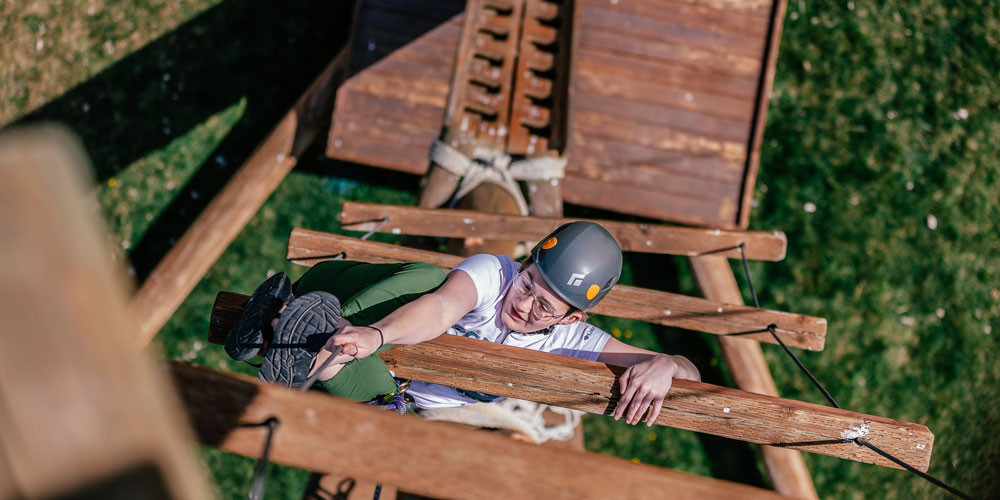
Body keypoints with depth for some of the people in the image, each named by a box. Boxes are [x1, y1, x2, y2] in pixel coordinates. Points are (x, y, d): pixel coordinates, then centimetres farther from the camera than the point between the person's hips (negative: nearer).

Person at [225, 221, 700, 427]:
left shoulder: (572, 340, -10)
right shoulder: (492, 271, -17)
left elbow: (689, 371, -13)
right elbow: (439, 310, -38)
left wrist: (663, 365, -38)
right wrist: (376, 335, -59)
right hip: (386, 376, -2)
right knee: (424, 279, -32)